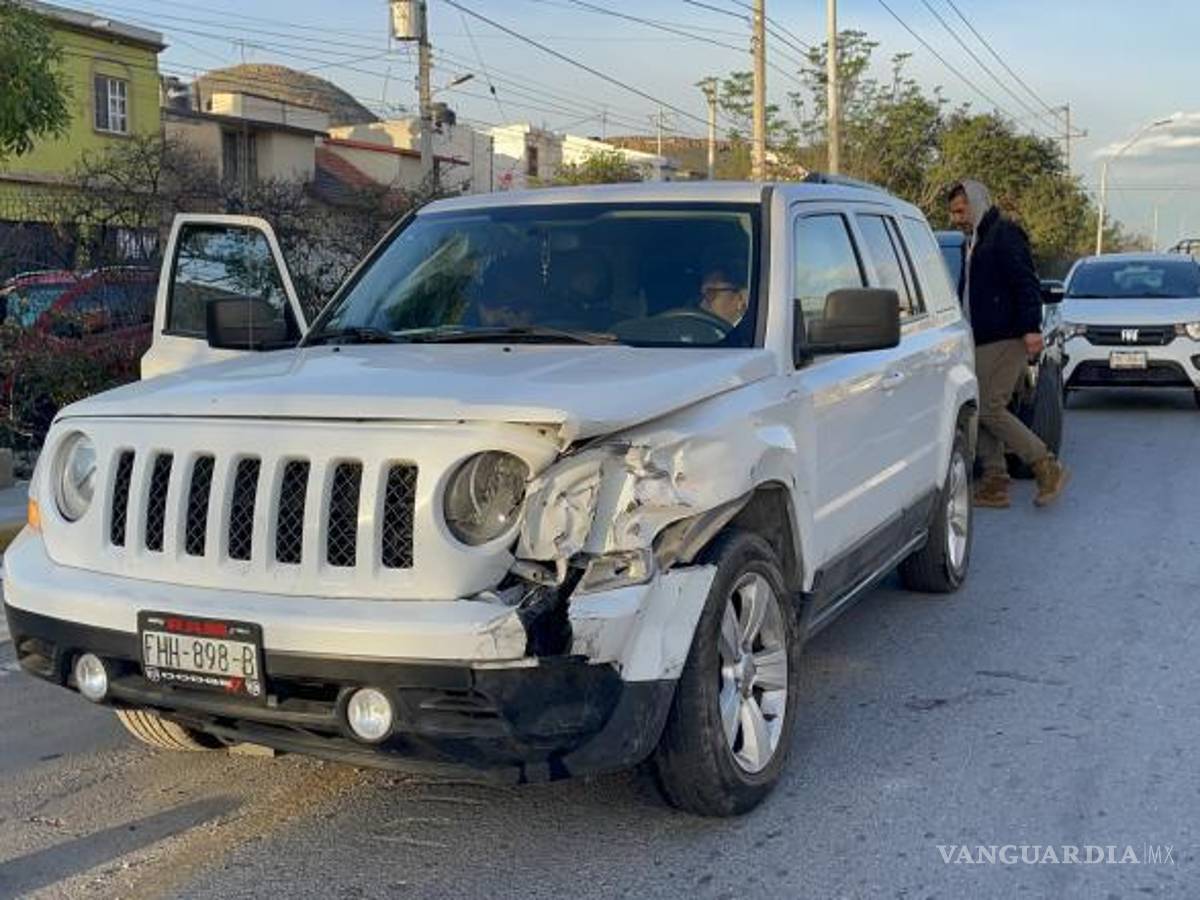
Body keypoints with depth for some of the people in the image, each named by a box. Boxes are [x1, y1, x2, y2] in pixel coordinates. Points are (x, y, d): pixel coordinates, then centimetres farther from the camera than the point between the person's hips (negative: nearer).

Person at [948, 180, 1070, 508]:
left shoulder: (1004, 235, -7)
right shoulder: (975, 243, 22)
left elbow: (1026, 284, -16)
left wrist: (1031, 328, -25)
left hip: (1005, 339, -10)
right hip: (983, 342, 10)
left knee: (989, 409, -13)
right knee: (980, 410, 6)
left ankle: (1048, 467, -3)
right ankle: (995, 484, 9)